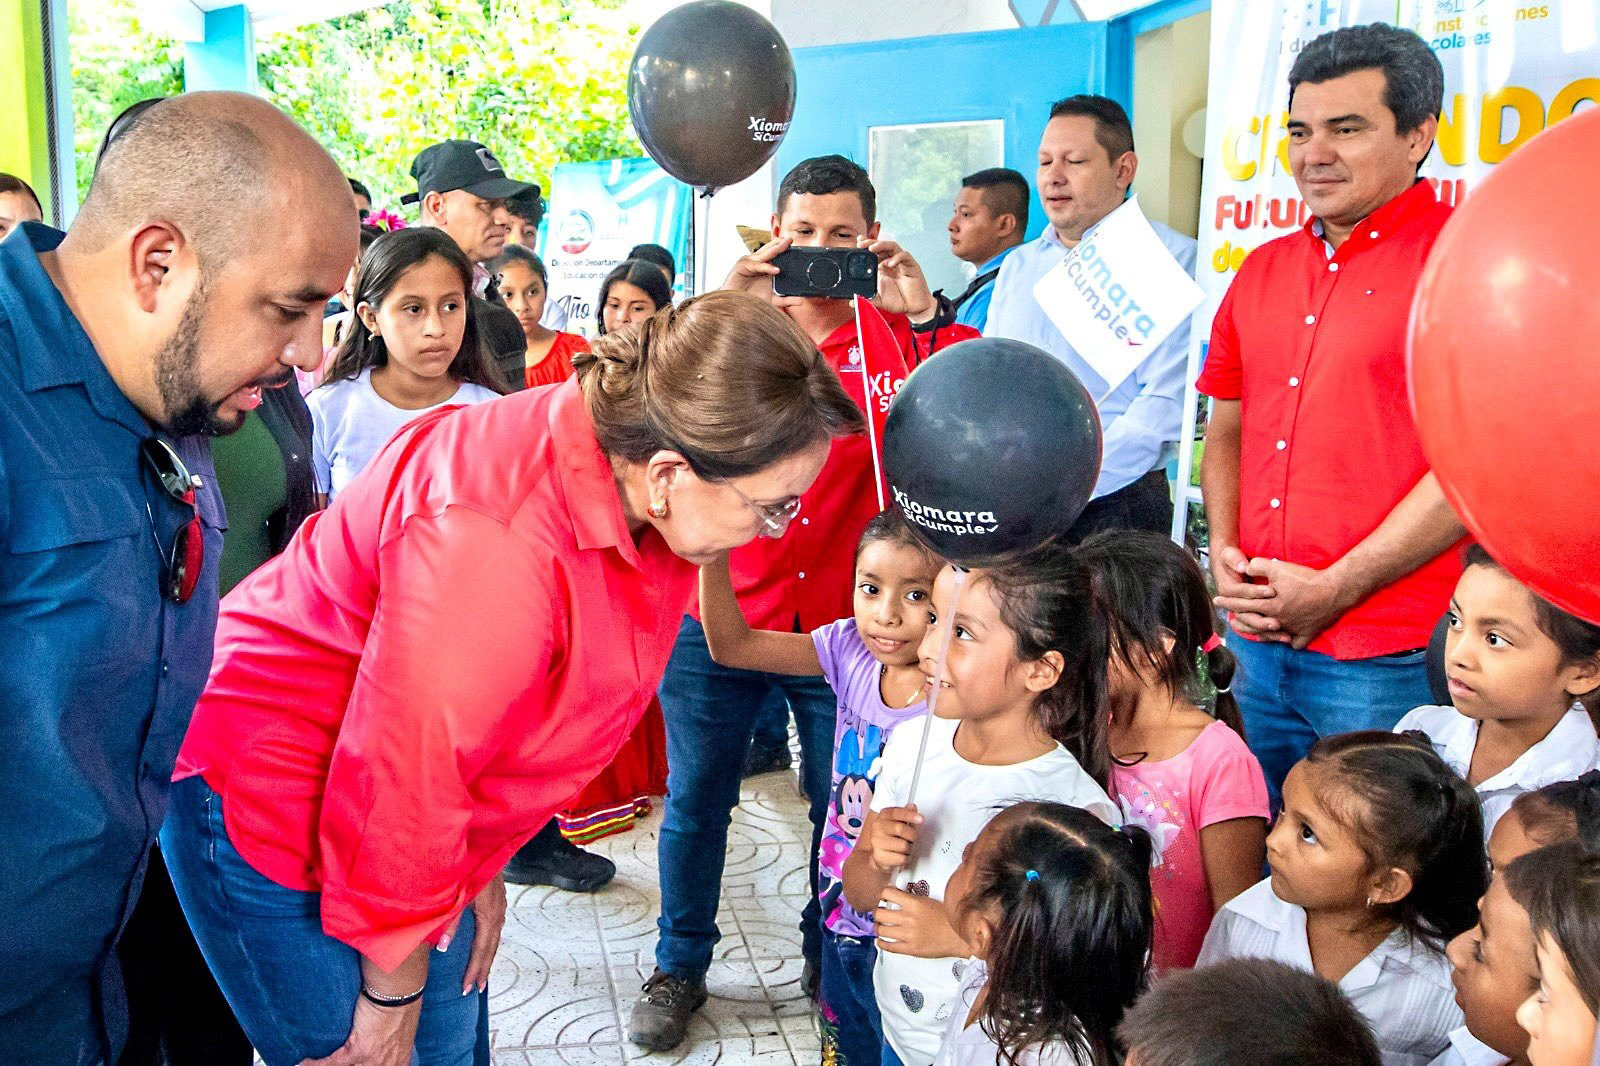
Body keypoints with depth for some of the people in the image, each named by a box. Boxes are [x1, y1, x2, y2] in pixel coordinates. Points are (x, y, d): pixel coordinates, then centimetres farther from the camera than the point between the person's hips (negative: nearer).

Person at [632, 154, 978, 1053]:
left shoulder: (895, 336, 1)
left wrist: (925, 313, -24)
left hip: (844, 623, 0)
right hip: (719, 614, 1)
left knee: (844, 809, 9)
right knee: (696, 802, 10)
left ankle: (834, 963, 32)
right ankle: (681, 968, 30)